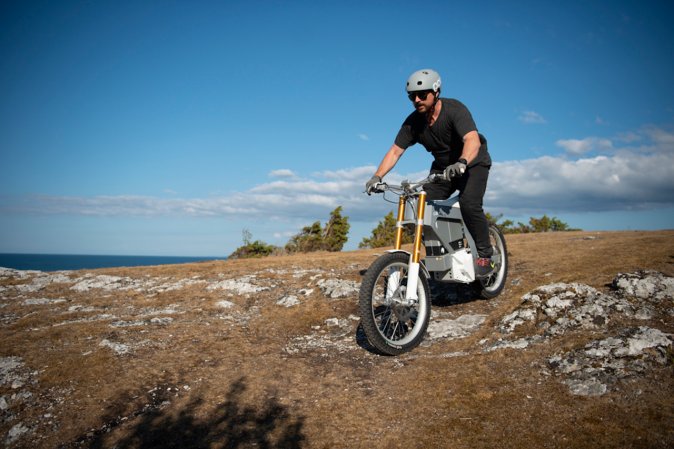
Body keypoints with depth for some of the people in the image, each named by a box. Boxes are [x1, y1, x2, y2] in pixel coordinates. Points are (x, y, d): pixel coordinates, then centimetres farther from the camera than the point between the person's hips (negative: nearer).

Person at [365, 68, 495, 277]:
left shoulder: (455, 109, -26)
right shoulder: (413, 122, -10)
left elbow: (472, 139, -41)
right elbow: (395, 151, -13)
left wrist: (461, 163, -61)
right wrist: (377, 176, -27)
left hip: (473, 163, -5)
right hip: (442, 168, 5)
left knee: (469, 204, -29)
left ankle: (485, 255, -11)